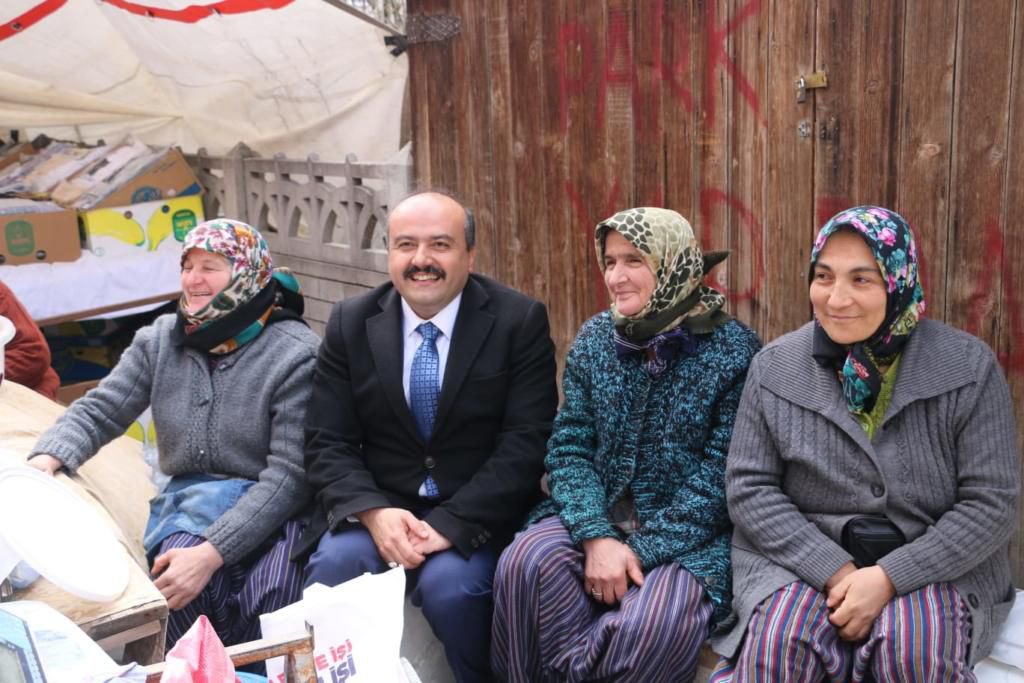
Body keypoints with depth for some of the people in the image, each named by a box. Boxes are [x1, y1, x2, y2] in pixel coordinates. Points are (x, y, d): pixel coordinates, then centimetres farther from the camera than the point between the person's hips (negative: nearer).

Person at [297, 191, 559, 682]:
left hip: (476, 517, -2)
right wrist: (374, 512, -19)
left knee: (450, 584, -29)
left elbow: (526, 443, -13)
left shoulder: (519, 321, -7)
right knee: (332, 569, -26)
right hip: (376, 509, 2)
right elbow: (327, 443, 0)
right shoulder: (350, 324, 2)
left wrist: (448, 523, -22)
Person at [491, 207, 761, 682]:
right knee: (525, 563, -26)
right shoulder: (594, 339, 4)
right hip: (598, 518, 3)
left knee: (653, 625, -31)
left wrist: (640, 552, -18)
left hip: (691, 534, -3)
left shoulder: (735, 350, -8)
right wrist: (596, 537, -17)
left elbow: (719, 475, -11)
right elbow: (569, 448, 0)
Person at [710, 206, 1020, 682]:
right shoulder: (774, 366, -1)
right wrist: (835, 571, -15)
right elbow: (749, 487, -3)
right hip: (803, 560, 1)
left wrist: (889, 577, -18)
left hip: (932, 566, 0)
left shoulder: (969, 367, -6)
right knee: (779, 642, -29)